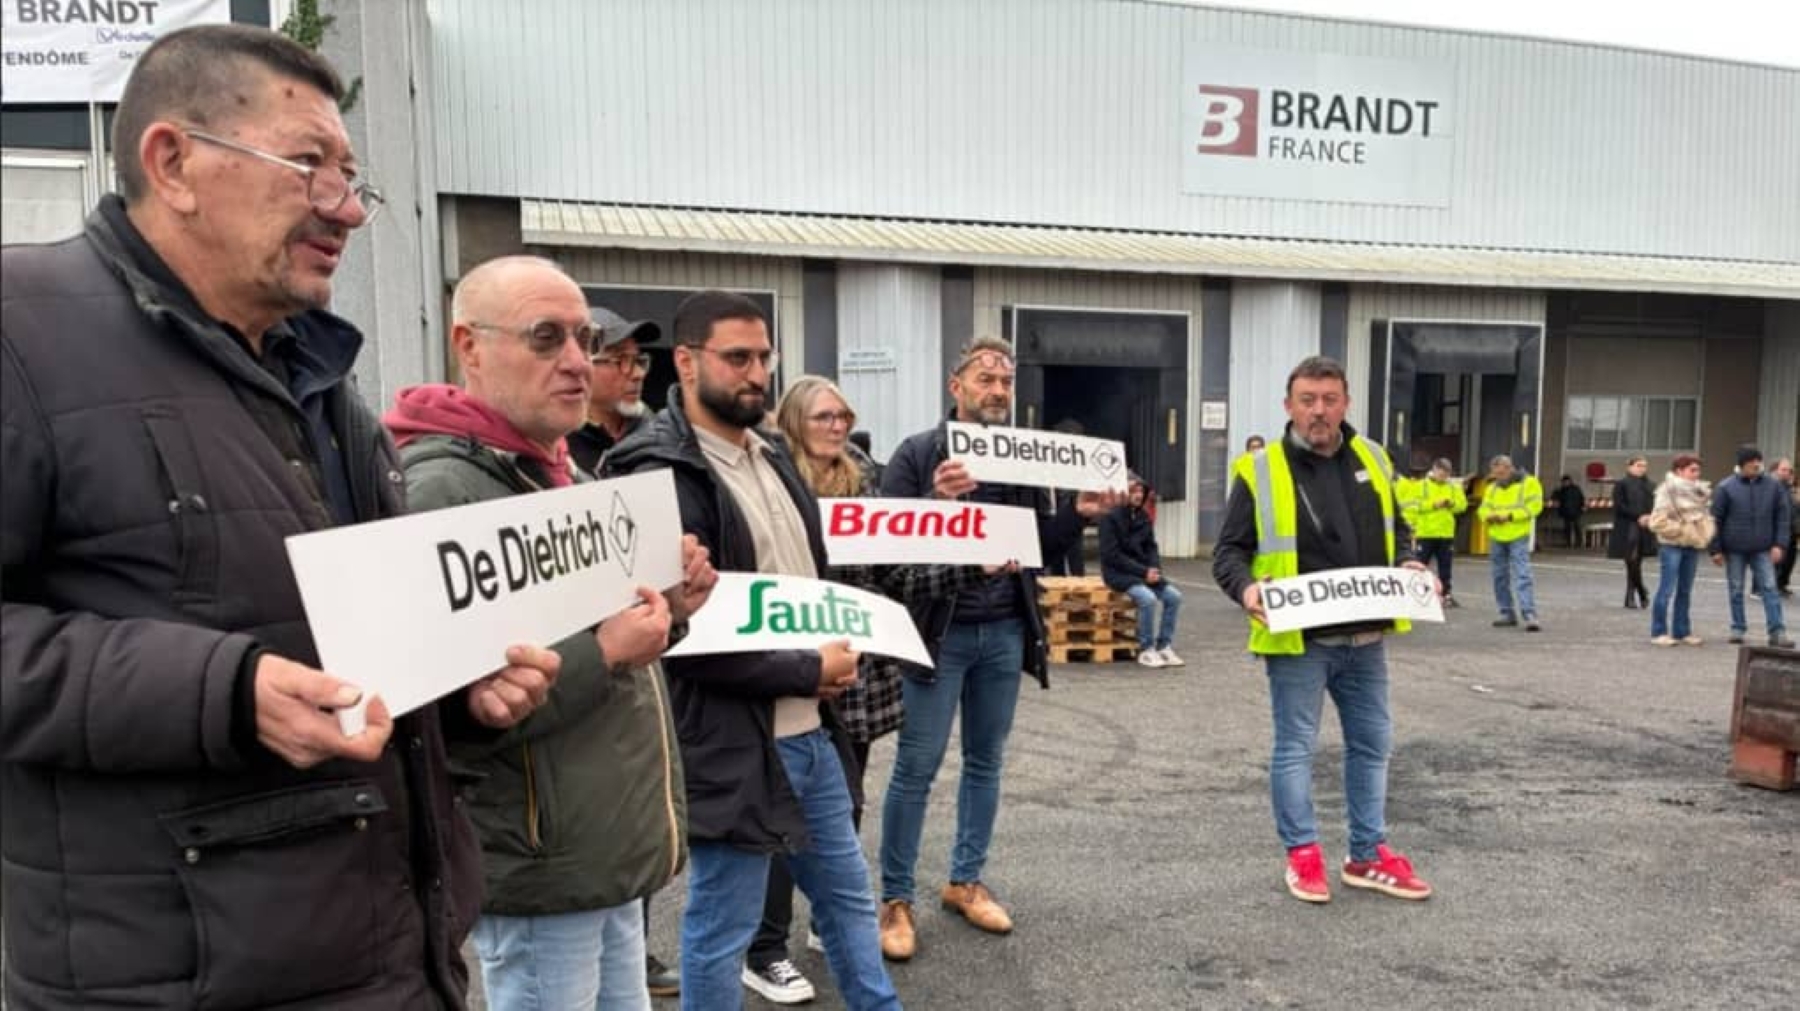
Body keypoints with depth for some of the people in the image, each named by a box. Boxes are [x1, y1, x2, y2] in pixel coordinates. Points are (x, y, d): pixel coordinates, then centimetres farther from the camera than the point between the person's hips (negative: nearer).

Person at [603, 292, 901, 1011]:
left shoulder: (770, 455, 11)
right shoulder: (661, 477, -16)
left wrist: (836, 653, 2)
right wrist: (809, 670, -15)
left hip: (809, 730, 9)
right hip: (731, 744, -8)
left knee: (848, 895, 23)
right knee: (721, 931, 9)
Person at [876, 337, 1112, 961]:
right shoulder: (917, 454, -6)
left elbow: (1043, 547, 12)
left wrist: (1081, 515, -5)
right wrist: (936, 500, -27)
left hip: (1005, 631, 5)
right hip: (940, 629, -5)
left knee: (985, 763, 14)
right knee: (917, 766, 1)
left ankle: (966, 882, 30)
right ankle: (896, 899, 14)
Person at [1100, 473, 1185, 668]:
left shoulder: (1143, 517, 10)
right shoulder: (1110, 517, -11)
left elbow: (1151, 547, 13)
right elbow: (1112, 554, -15)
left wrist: (1155, 568, -8)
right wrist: (1143, 571, -19)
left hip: (1144, 571, 7)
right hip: (1118, 573, -7)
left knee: (1173, 596, -12)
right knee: (1148, 598, -29)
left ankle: (1164, 646, -2)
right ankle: (1146, 650, -13)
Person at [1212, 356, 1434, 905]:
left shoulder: (1372, 460, 8)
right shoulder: (1260, 470, -7)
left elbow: (1394, 530, 19)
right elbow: (1229, 550, -6)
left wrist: (1406, 566, -1)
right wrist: (1246, 587, -25)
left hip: (1365, 637, 6)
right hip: (1298, 641, -5)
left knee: (1372, 743, 14)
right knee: (1295, 746, 4)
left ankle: (1368, 854, 28)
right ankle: (1303, 854, 18)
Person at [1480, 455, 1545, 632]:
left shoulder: (1528, 483, -1)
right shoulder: (1492, 488, 16)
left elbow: (1534, 506, -11)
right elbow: (1483, 509, 13)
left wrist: (1510, 515, -17)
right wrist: (1489, 516, -10)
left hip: (1518, 538, -6)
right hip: (1496, 538, 6)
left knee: (1522, 576, -14)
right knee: (1500, 577, 8)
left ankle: (1529, 615, -16)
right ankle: (1507, 614, 17)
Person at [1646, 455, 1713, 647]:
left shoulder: (1701, 493, 12)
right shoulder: (1668, 491, -9)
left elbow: (1707, 515, 19)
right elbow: (1657, 522, -15)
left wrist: (1705, 534, 1)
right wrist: (1682, 530, -13)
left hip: (1693, 546, 7)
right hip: (1671, 545, -6)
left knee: (1685, 591, 11)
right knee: (1666, 590, -5)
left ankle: (1682, 631, 18)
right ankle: (1658, 632, 1)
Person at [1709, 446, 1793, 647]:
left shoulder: (1773, 486, 2)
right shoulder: (1725, 487, -4)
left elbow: (1784, 516, 5)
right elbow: (1715, 519, -3)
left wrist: (1779, 544, -4)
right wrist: (1715, 549, -5)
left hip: (1763, 550, 1)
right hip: (1734, 549, -1)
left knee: (1769, 588, -2)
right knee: (1735, 590, 6)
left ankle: (1777, 632, -1)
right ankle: (1738, 629, 16)